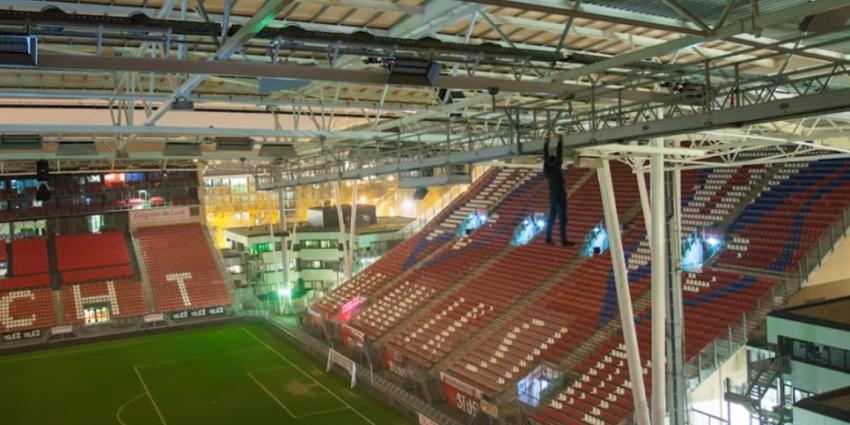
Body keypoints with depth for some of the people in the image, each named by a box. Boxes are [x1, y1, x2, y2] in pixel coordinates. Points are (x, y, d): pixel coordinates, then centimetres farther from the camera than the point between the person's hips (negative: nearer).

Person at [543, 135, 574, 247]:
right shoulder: (556, 168, -14)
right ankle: (564, 241, -9)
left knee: (551, 218, 11)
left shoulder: (546, 169, 3)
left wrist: (546, 143, 14)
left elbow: (545, 156, 12)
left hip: (552, 196, 8)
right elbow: (559, 155, -14)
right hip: (560, 196, -8)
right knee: (562, 218, -7)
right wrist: (560, 141, -8)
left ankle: (548, 239, 12)